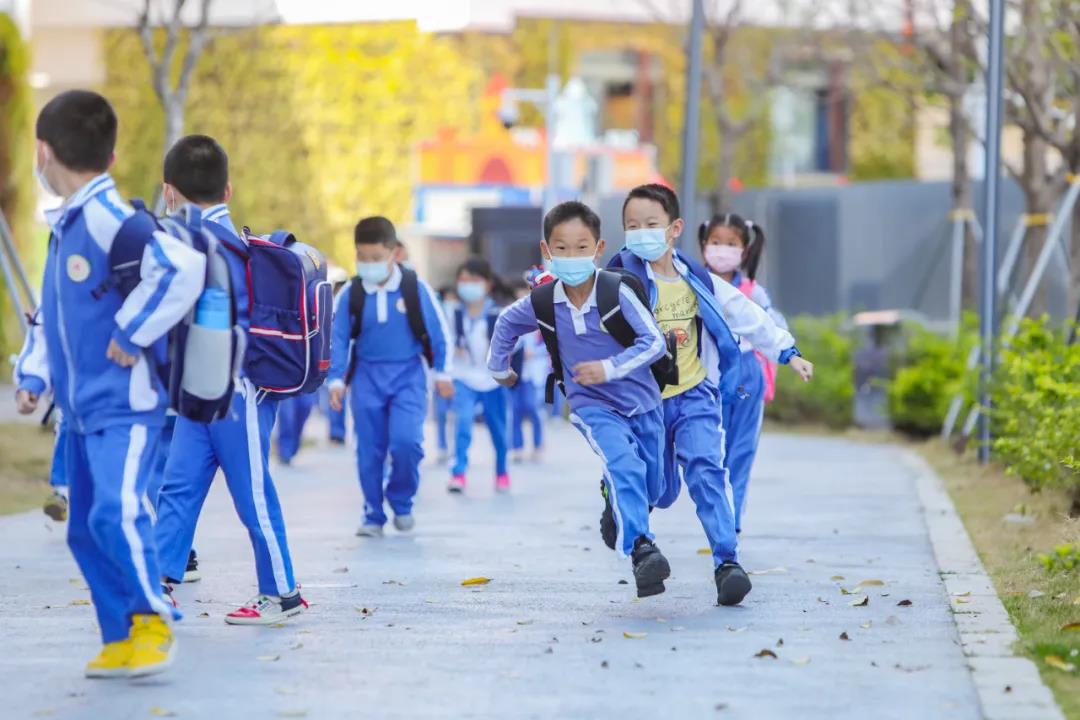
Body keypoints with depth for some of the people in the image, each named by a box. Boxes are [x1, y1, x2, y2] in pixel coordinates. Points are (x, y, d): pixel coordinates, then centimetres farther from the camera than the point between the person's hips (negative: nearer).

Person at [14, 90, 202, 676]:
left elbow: (181, 269, -32)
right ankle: (122, 642, 14)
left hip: (124, 406, -9)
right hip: (80, 410, 10)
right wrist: (33, 373, 12)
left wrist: (131, 334, -23)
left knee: (115, 513, -21)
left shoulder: (109, 218, -17)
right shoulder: (64, 226, 13)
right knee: (84, 529, 8)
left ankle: (152, 618, -2)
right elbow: (49, 314, 25)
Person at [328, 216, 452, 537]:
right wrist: (336, 380, -1)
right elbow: (338, 339, 4)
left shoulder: (415, 287, -9)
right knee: (369, 449, 2)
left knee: (406, 440, -17)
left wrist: (442, 372, 3)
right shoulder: (350, 294, -5)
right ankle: (373, 516, 15)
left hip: (408, 374, -2)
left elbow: (438, 330, 1)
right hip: (368, 376, 2)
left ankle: (401, 502, 7)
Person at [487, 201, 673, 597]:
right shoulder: (542, 303, -11)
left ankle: (616, 510, 50)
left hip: (641, 401, 1)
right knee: (624, 466, -29)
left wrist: (610, 368, -28)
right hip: (592, 405, -1)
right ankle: (640, 549, -35)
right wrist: (499, 367, 20)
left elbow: (654, 341, -20)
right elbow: (507, 323, 11)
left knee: (650, 488, 16)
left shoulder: (616, 292, -19)